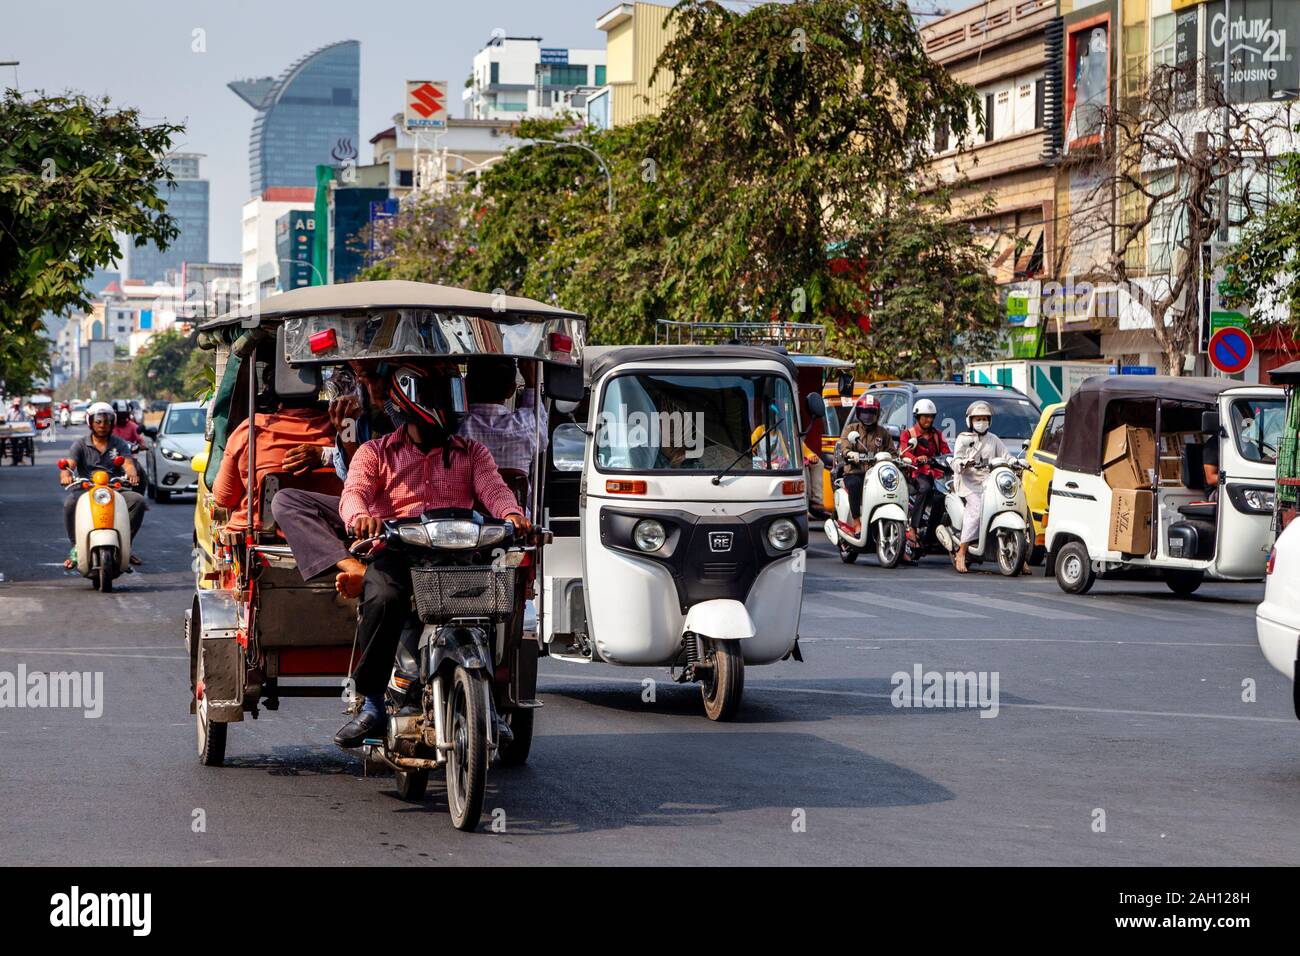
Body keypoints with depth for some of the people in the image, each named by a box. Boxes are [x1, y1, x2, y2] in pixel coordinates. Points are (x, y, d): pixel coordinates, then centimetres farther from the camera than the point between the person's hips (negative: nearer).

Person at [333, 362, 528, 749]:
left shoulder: (471, 453, 25)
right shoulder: (375, 453, 20)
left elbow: (493, 489, 6)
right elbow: (354, 492, 1)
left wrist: (511, 513, -19)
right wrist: (360, 516, -26)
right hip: (396, 553, -1)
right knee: (384, 599, -36)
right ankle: (371, 702, -26)